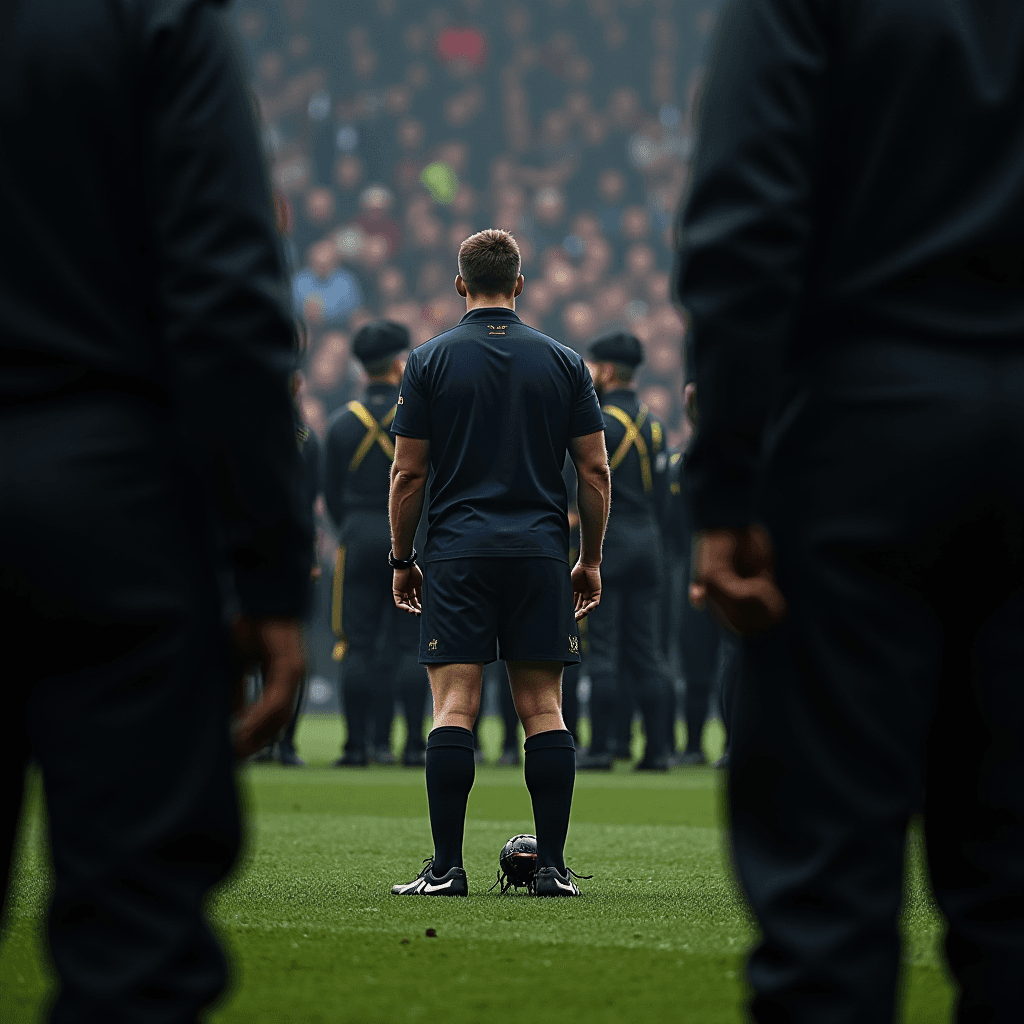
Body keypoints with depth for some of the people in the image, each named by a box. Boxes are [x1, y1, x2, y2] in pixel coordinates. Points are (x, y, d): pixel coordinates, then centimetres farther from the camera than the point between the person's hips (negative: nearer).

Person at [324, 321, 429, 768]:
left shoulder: (344, 421, 4)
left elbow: (331, 493, 8)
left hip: (359, 536, 2)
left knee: (358, 645, 2)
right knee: (410, 644, 1)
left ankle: (357, 744, -1)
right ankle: (414, 743, -2)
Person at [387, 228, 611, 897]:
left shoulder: (430, 361, 0)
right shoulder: (564, 363, 6)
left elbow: (409, 474, -1)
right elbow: (596, 471, 4)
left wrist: (401, 559, 9)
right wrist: (592, 560, 13)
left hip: (457, 554, -1)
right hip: (541, 553, 2)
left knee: (453, 706, -3)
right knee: (543, 708, 4)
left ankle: (447, 867, -8)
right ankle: (553, 867, 1)